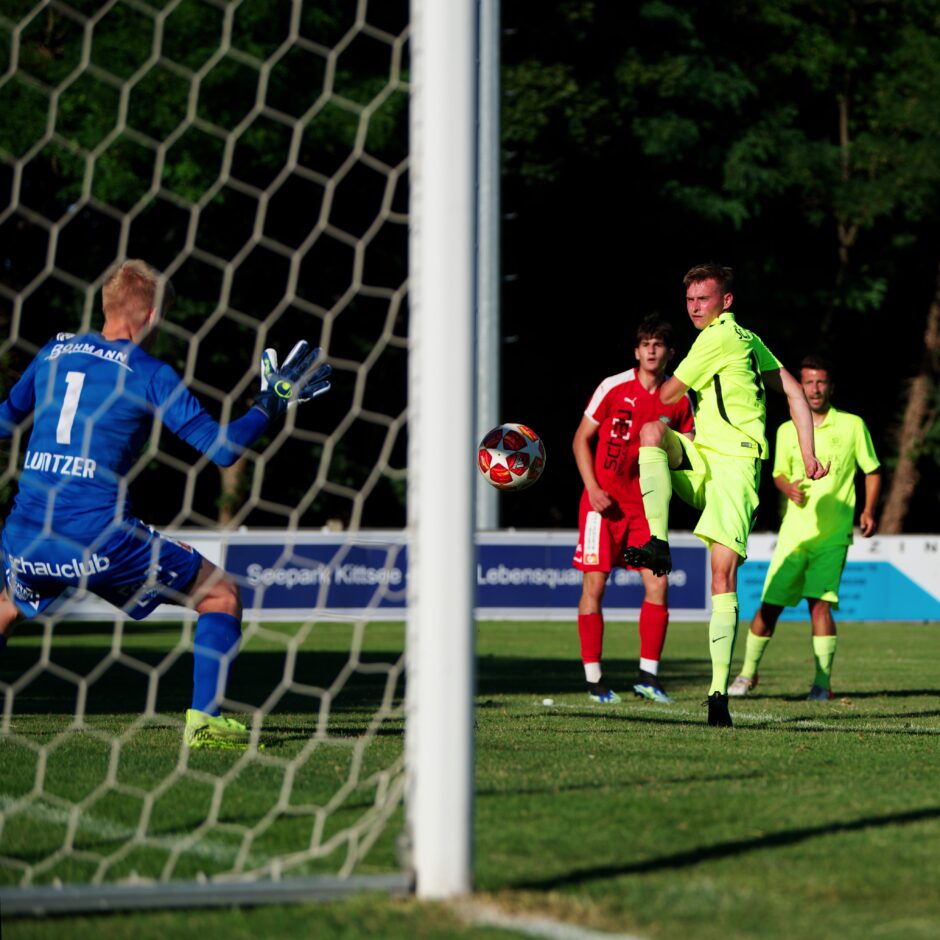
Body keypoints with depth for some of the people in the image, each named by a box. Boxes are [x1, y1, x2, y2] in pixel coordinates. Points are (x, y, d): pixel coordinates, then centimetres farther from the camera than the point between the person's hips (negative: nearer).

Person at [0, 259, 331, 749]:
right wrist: (270, 405, 9)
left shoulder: (54, 351, 14)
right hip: (99, 538, -5)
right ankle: (204, 719, -3)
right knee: (221, 593, 10)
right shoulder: (149, 373, 0)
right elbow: (222, 448, -4)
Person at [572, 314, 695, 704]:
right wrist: (593, 489, -9)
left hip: (645, 504, 3)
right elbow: (581, 439, 0)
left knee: (657, 583, -8)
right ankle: (594, 678, 5)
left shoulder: (679, 400, 2)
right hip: (603, 500, -3)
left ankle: (648, 674, 1)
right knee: (594, 584, -4)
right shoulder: (613, 388, -6)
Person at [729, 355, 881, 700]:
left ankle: (822, 682, -7)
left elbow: (872, 471, 8)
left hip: (832, 535, -3)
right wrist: (788, 488, -4)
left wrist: (868, 510, -6)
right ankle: (748, 672, 22)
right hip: (793, 533, 3)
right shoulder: (787, 431, 8)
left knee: (820, 603, -16)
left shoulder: (852, 425, 1)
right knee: (769, 605, 2)